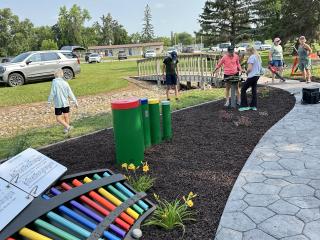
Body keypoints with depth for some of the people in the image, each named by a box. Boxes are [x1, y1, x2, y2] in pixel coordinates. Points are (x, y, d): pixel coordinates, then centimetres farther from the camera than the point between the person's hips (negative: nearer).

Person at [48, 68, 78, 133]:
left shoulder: (54, 82, -11)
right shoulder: (65, 82, -1)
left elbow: (52, 93, -12)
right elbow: (70, 93, 0)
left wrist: (49, 102, -2)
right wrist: (75, 102, 7)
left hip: (58, 104, -4)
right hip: (66, 103, 4)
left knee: (58, 118, 2)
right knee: (66, 116, 16)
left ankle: (67, 126, -13)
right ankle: (66, 129, 22)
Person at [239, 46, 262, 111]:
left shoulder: (251, 57, -15)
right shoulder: (258, 57, 13)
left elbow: (249, 68, -20)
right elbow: (260, 67, 19)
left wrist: (247, 72, -2)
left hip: (252, 76, -9)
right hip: (257, 75, 9)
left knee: (243, 89, 0)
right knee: (254, 90, 13)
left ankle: (244, 106, 0)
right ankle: (253, 106, 16)